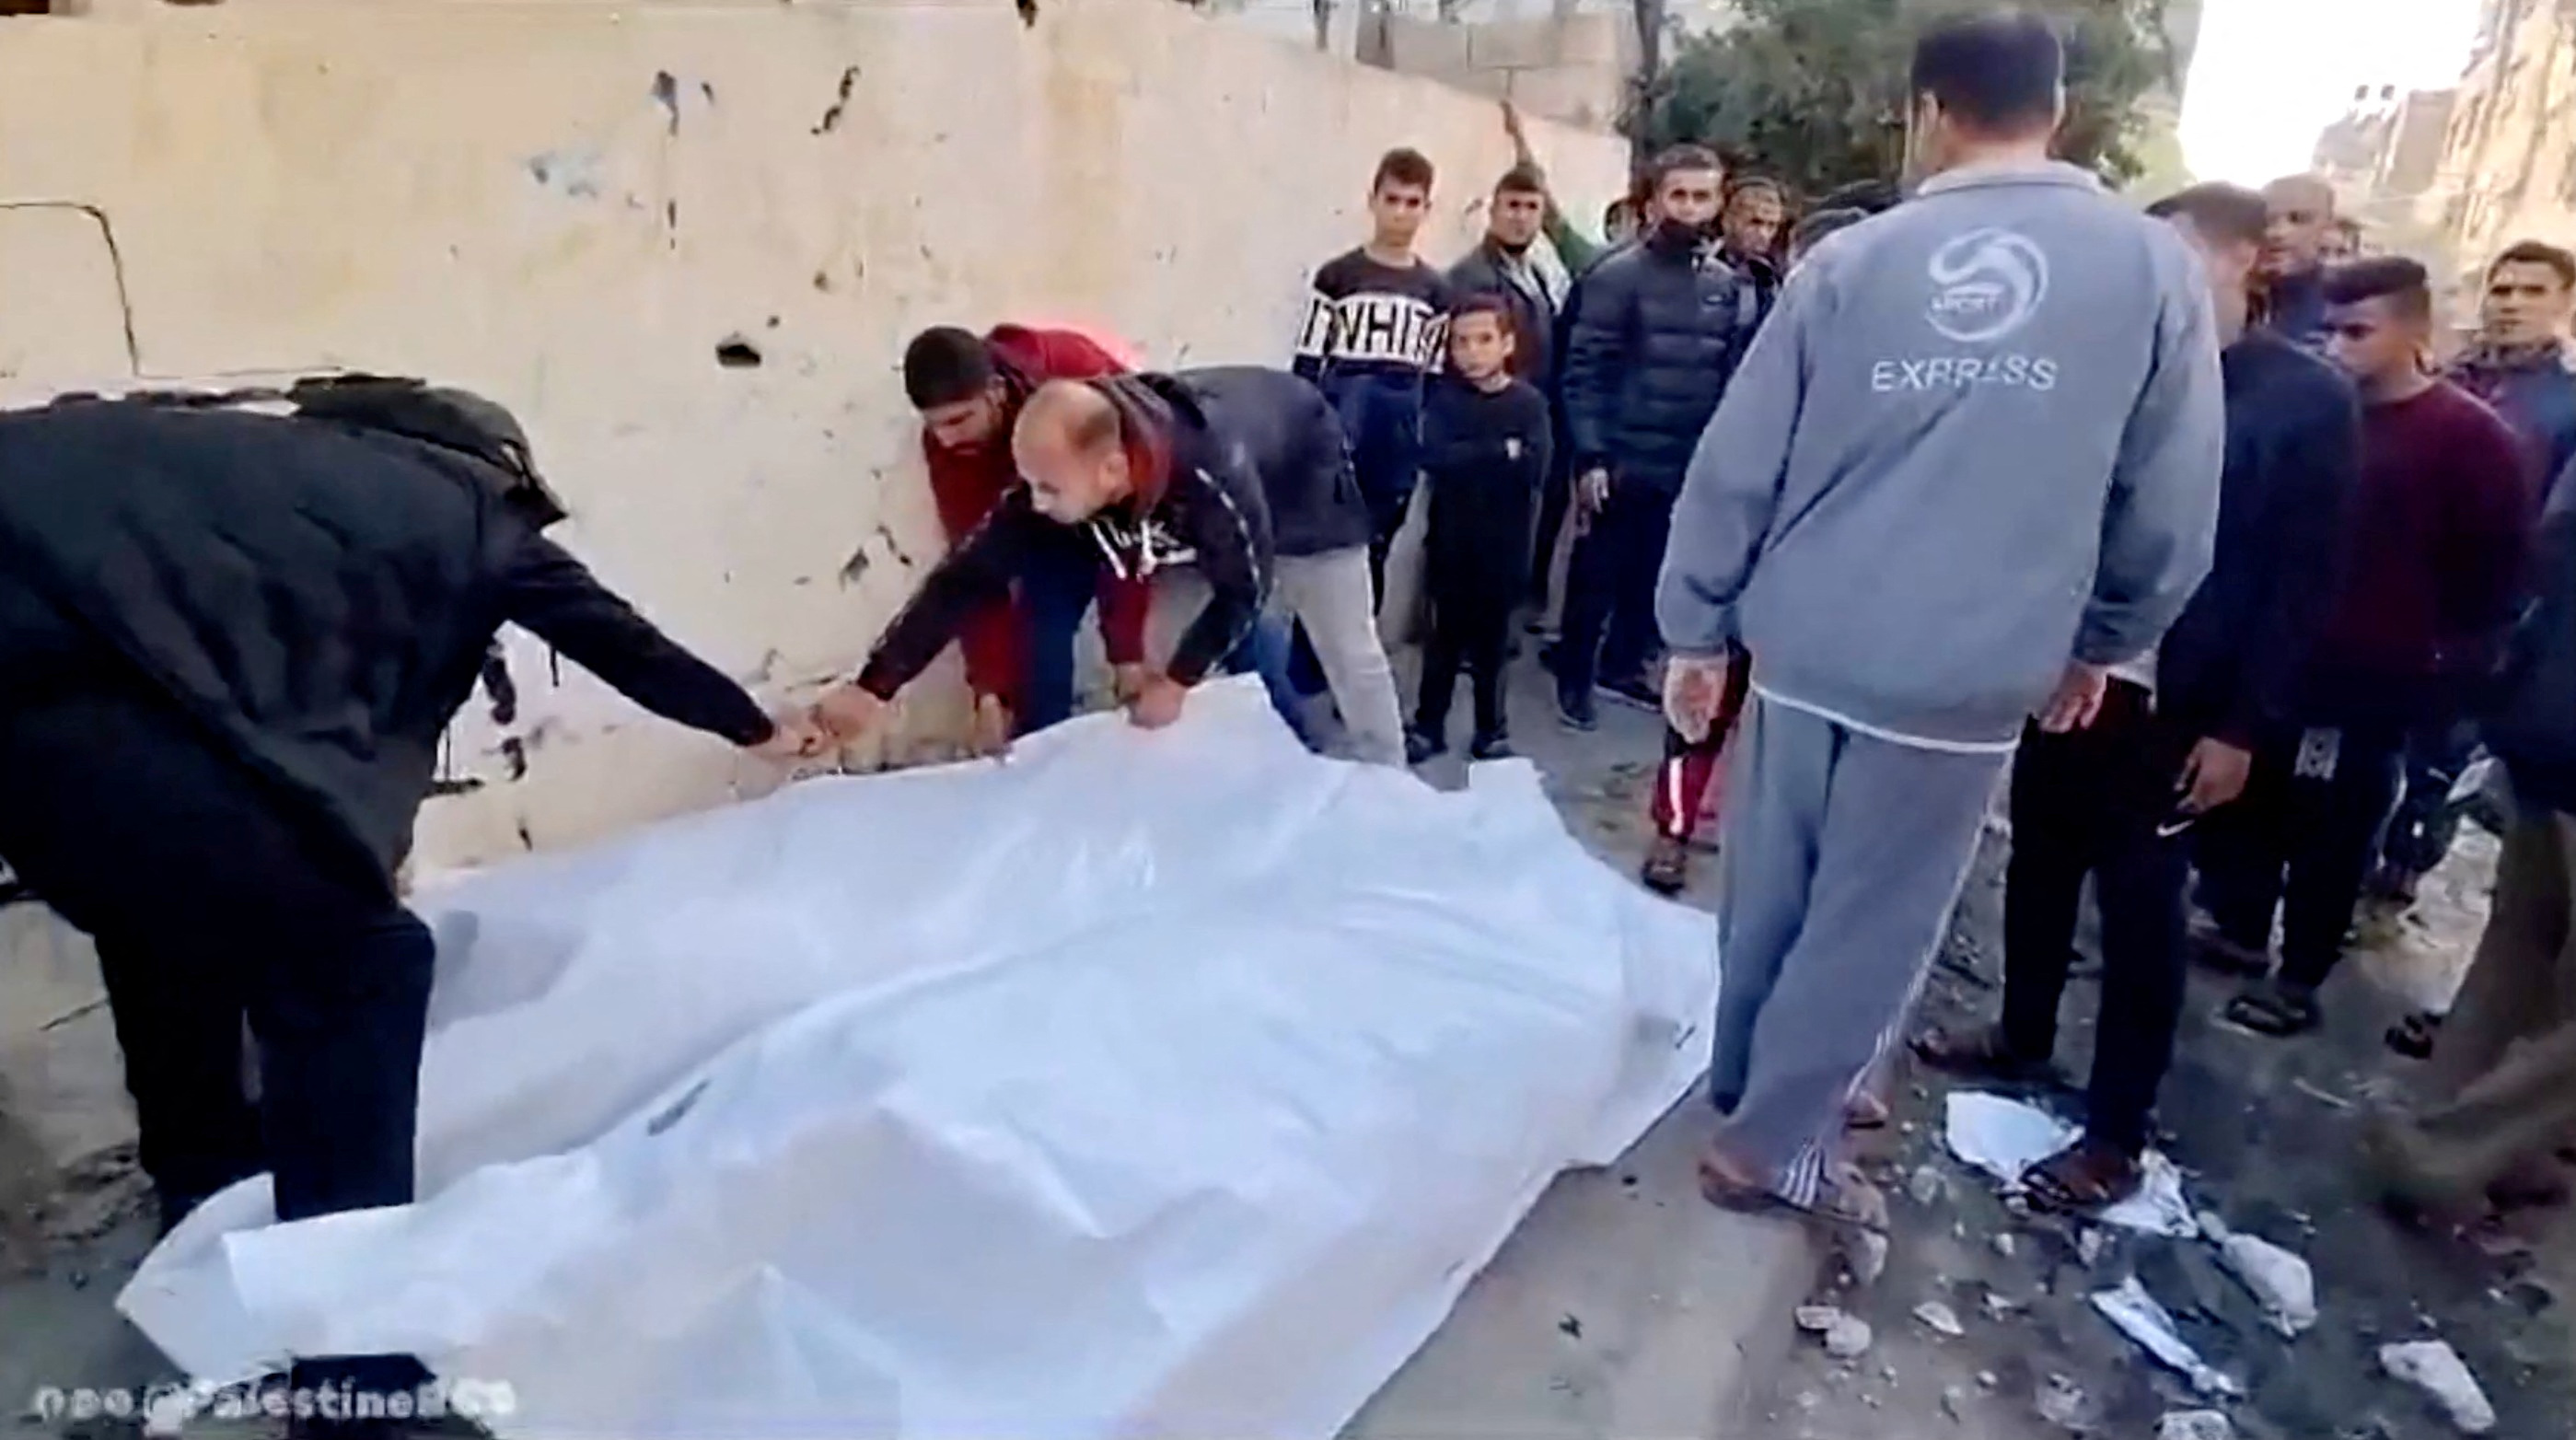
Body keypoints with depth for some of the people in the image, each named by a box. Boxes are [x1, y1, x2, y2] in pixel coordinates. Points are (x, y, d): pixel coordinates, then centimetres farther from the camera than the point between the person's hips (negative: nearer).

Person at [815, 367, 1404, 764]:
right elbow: (971, 574, -27)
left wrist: (1178, 680, -23)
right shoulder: (1055, 473, -31)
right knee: (1163, 650, 0)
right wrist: (873, 685, -30)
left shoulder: (1209, 474, -48)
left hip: (1303, 487, -5)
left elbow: (1244, 590, -31)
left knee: (1350, 656, 3)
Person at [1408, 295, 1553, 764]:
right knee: (1446, 634, 8)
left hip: (1504, 543, 0)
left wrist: (1467, 459, -16)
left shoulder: (1529, 401, -2)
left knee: (1492, 637, 10)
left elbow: (1536, 466, -15)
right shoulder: (1444, 397, 0)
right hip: (1450, 539, 0)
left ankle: (1491, 729, 23)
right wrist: (1501, 453, -17)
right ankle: (1428, 725, 21)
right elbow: (1433, 458, -16)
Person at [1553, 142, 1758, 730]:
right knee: (1597, 573, 5)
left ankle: (1624, 665, 30)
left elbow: (1737, 377, 8)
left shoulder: (1731, 286, 7)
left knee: (1654, 575, 13)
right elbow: (1585, 371, -9)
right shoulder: (1618, 276, -5)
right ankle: (1574, 677, 18)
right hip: (1623, 460, -4)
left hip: (1692, 466, 4)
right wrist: (1589, 455, -15)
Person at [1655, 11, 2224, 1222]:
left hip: (1805, 648, 2)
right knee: (1871, 925, 11)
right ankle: (1771, 1143, 21)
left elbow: (1735, 466, 0)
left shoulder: (1851, 260, 0)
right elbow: (2172, 507, 3)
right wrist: (2103, 642, 18)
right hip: (1971, 675, -1)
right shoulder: (2155, 269, -1)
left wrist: (1694, 630, 8)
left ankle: (1742, 1079, 37)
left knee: (1768, 892, 18)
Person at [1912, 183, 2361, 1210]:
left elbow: (2303, 580, -6)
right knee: (2040, 867, 15)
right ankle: (2021, 1037, 36)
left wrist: (2246, 725, -10)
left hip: (2177, 706, -4)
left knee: (2140, 909, 2)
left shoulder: (2310, 400, -3)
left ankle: (2116, 1136, 13)